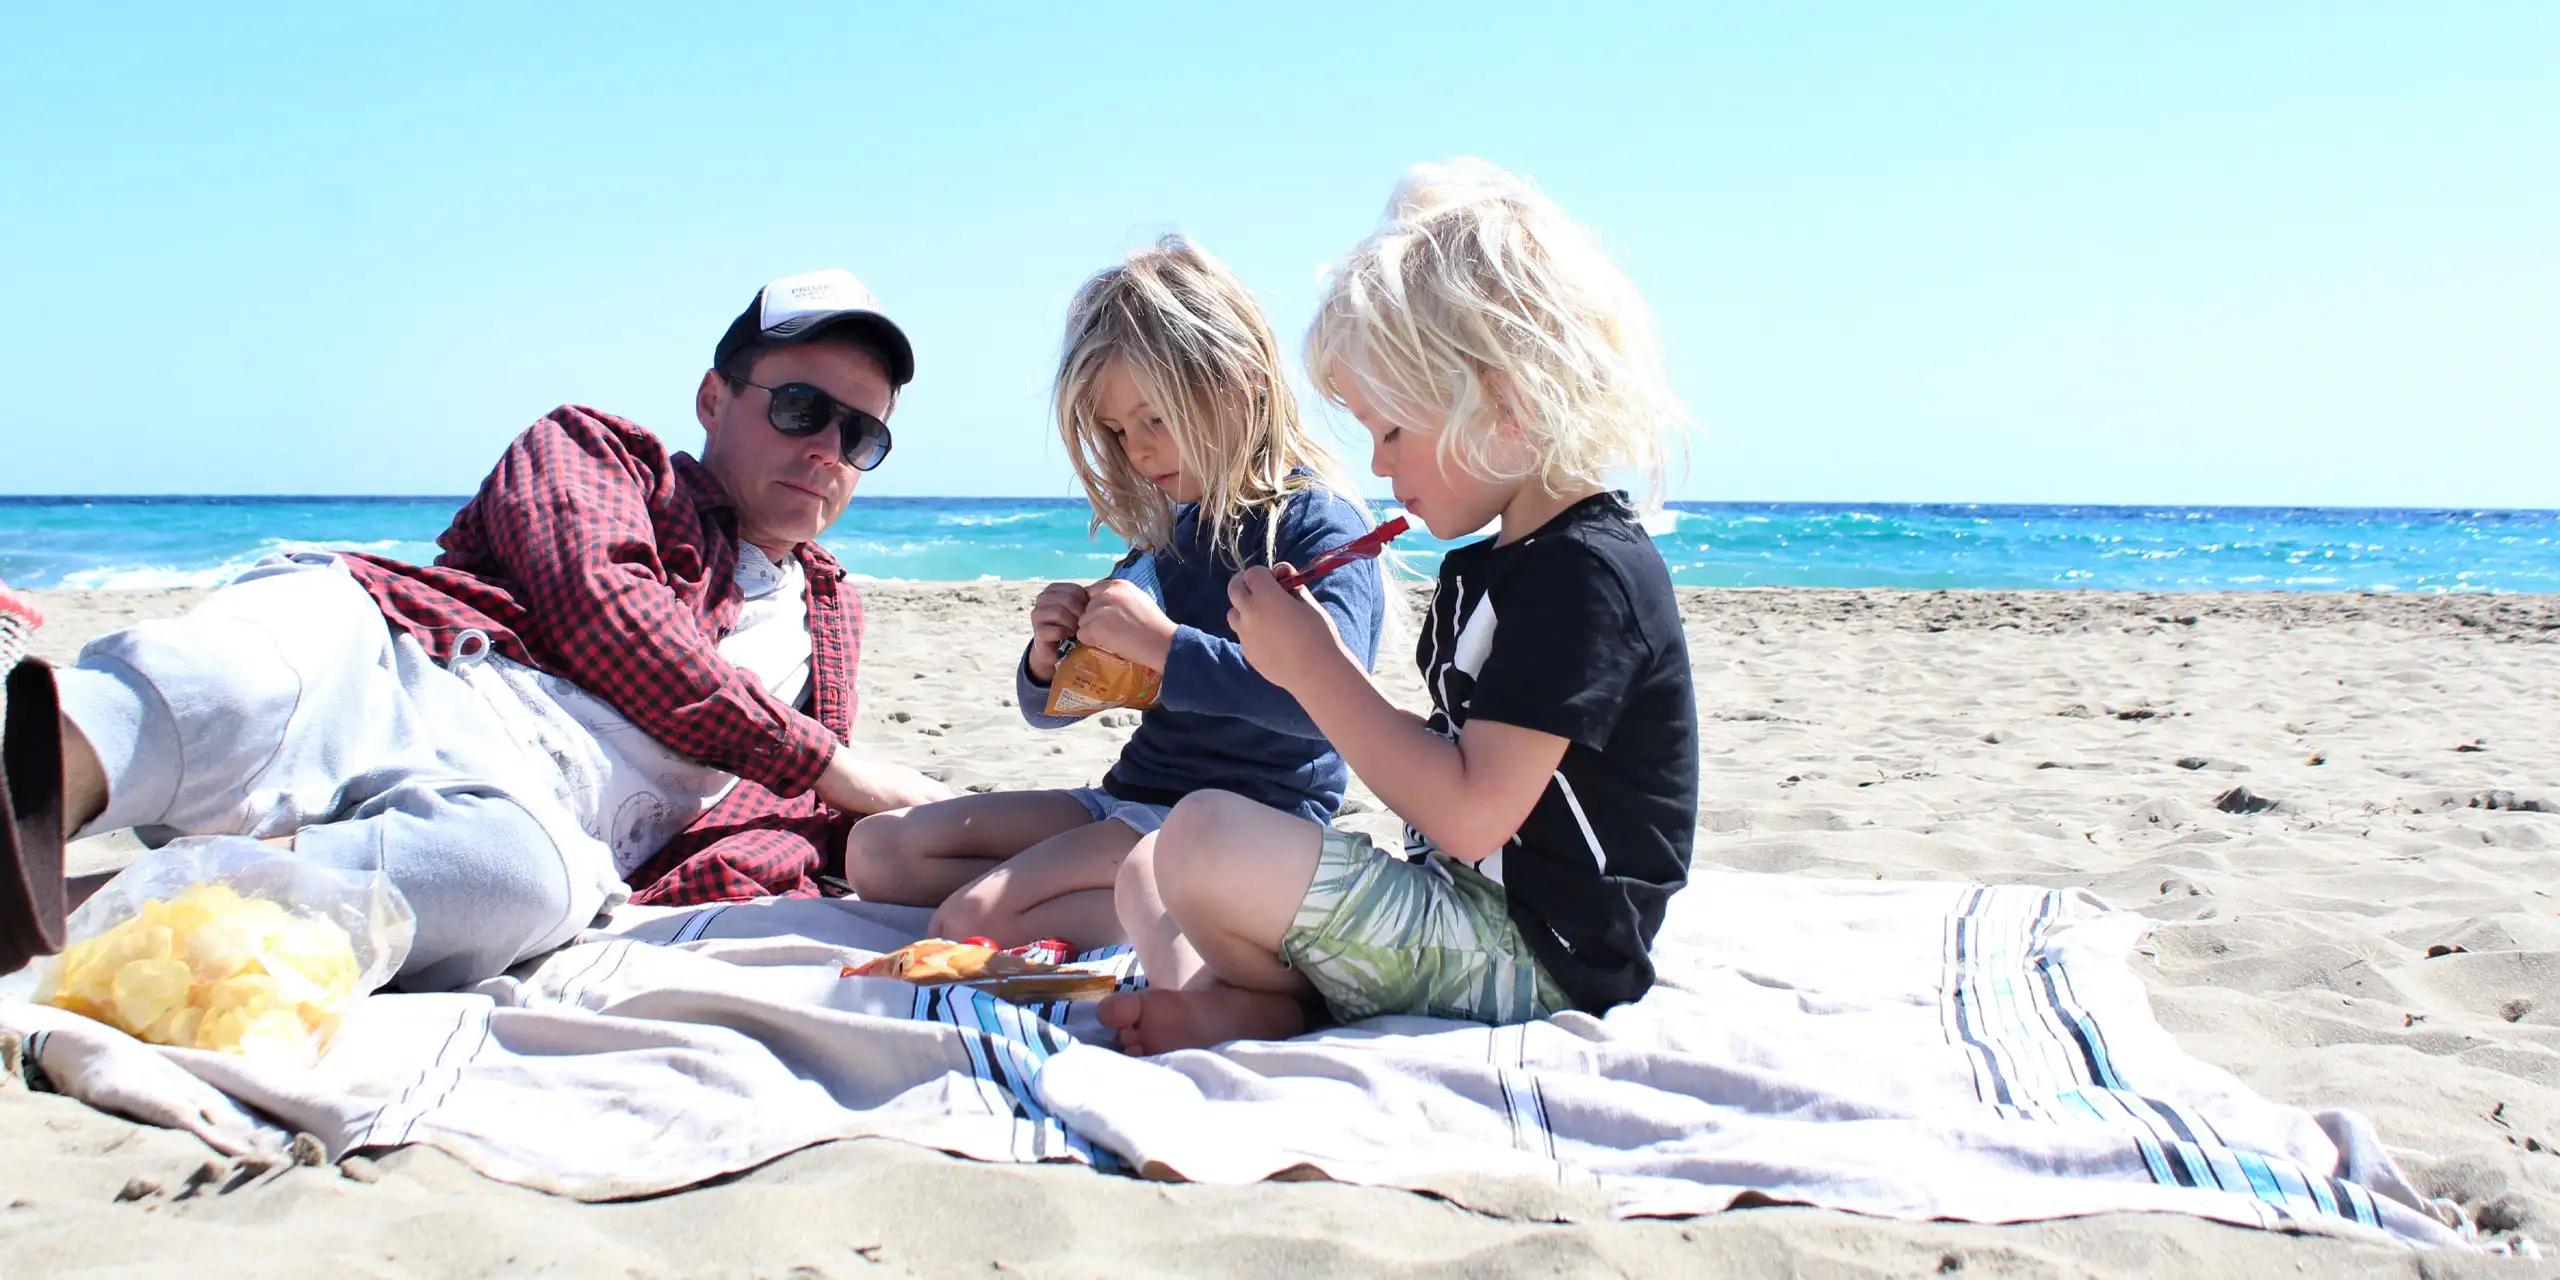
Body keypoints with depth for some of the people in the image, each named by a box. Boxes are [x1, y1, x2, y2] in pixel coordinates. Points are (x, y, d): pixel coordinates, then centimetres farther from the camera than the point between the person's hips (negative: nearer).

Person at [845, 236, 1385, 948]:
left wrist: (1164, 644, -27)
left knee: (976, 918, -27)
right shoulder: (1171, 533, 13)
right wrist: (1048, 658, -3)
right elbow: (1050, 709, 22)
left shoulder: (1318, 522, -9)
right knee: (877, 849, 2)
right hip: (1135, 797, 10)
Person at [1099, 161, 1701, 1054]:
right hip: (1456, 919, 11)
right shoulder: (1483, 570, 14)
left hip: (1527, 958, -11)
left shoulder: (1588, 573, -19)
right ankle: (1198, 993, -13)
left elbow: (1470, 814, -26)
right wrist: (1320, 670, 4)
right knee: (1146, 873, 15)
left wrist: (1316, 669, -18)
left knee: (1210, 839, -26)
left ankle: (1269, 1004, 1)